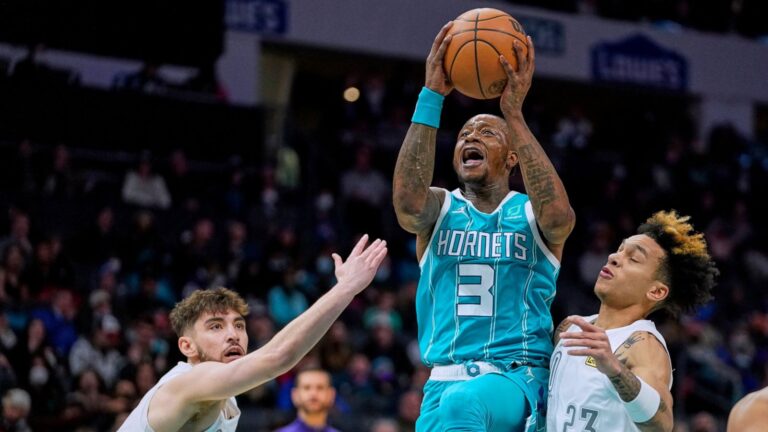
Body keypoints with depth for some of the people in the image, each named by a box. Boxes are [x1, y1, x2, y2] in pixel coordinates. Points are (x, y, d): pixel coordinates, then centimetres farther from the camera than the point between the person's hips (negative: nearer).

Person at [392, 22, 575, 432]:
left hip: (517, 379, -3)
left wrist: (514, 113, -19)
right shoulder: (441, 209, 12)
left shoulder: (531, 214, 7)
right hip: (445, 380, 3)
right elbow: (407, 201, -14)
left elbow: (558, 215, -19)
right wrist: (431, 97, -17)